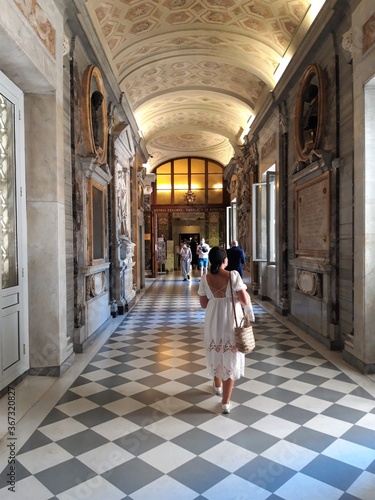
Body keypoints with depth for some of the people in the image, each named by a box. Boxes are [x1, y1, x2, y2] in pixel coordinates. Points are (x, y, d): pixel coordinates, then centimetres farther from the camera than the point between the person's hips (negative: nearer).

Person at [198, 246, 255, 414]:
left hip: (213, 322, 3)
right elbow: (245, 301, -17)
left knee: (215, 353, 24)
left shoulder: (205, 279, -7)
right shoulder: (233, 275, -16)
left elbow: (203, 304, 1)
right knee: (230, 358, 7)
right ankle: (226, 402, 11)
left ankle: (218, 386, 47)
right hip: (232, 321, -3)